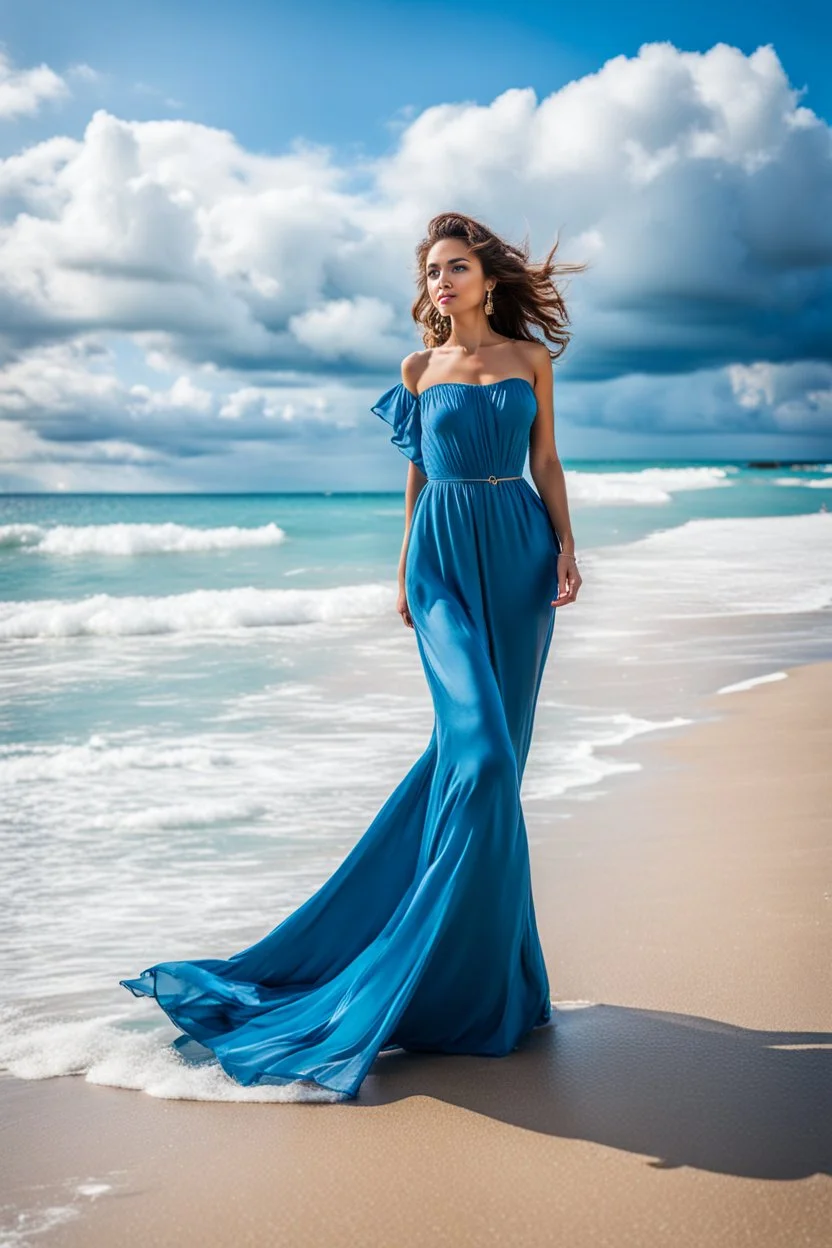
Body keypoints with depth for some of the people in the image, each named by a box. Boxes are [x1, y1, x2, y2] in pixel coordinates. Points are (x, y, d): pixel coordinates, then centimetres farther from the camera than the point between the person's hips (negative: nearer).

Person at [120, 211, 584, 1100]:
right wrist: (405, 572, 10)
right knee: (481, 749, -14)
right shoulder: (421, 367, 9)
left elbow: (546, 463, 10)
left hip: (518, 556, 2)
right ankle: (467, 971, -3)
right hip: (445, 557, -2)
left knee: (478, 748, 3)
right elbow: (417, 475, 12)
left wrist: (566, 548, -1)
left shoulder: (531, 357, 9)